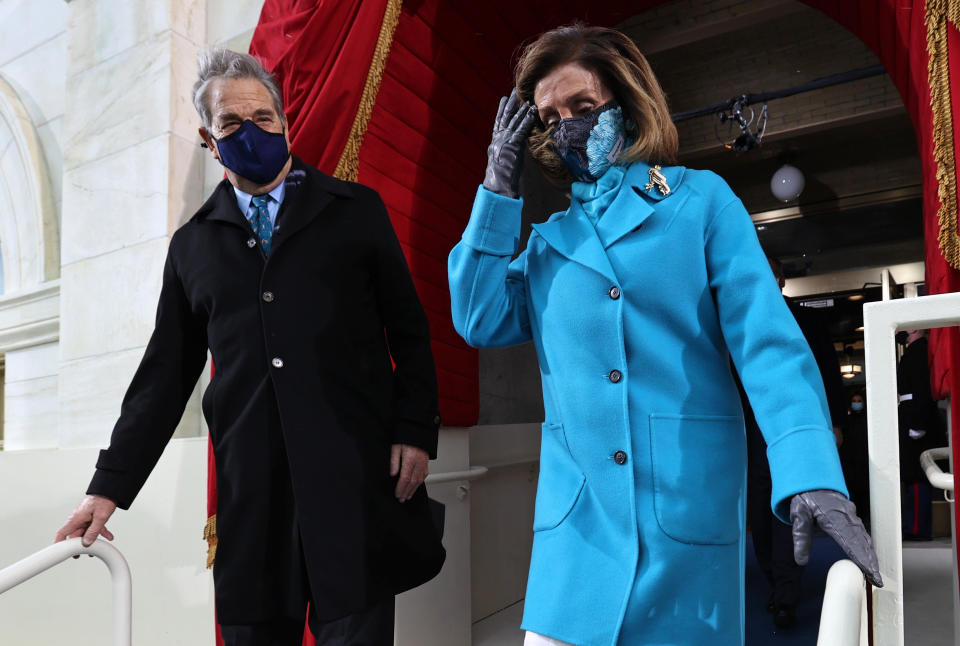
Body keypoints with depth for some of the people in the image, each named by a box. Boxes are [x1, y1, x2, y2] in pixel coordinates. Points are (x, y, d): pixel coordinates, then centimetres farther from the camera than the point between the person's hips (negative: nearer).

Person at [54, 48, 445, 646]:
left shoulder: (356, 210, 6)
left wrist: (415, 433, -5)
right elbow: (166, 373, 13)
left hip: (356, 475, -2)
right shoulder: (193, 245, 12)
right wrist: (110, 486, 10)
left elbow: (409, 331, 5)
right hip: (251, 490, 3)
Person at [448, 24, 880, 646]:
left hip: (689, 504, -2)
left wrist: (812, 477, -19)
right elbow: (480, 321, 1)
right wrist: (499, 189, 3)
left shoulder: (700, 199, 4)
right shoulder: (548, 241, 14)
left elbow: (767, 339, -6)